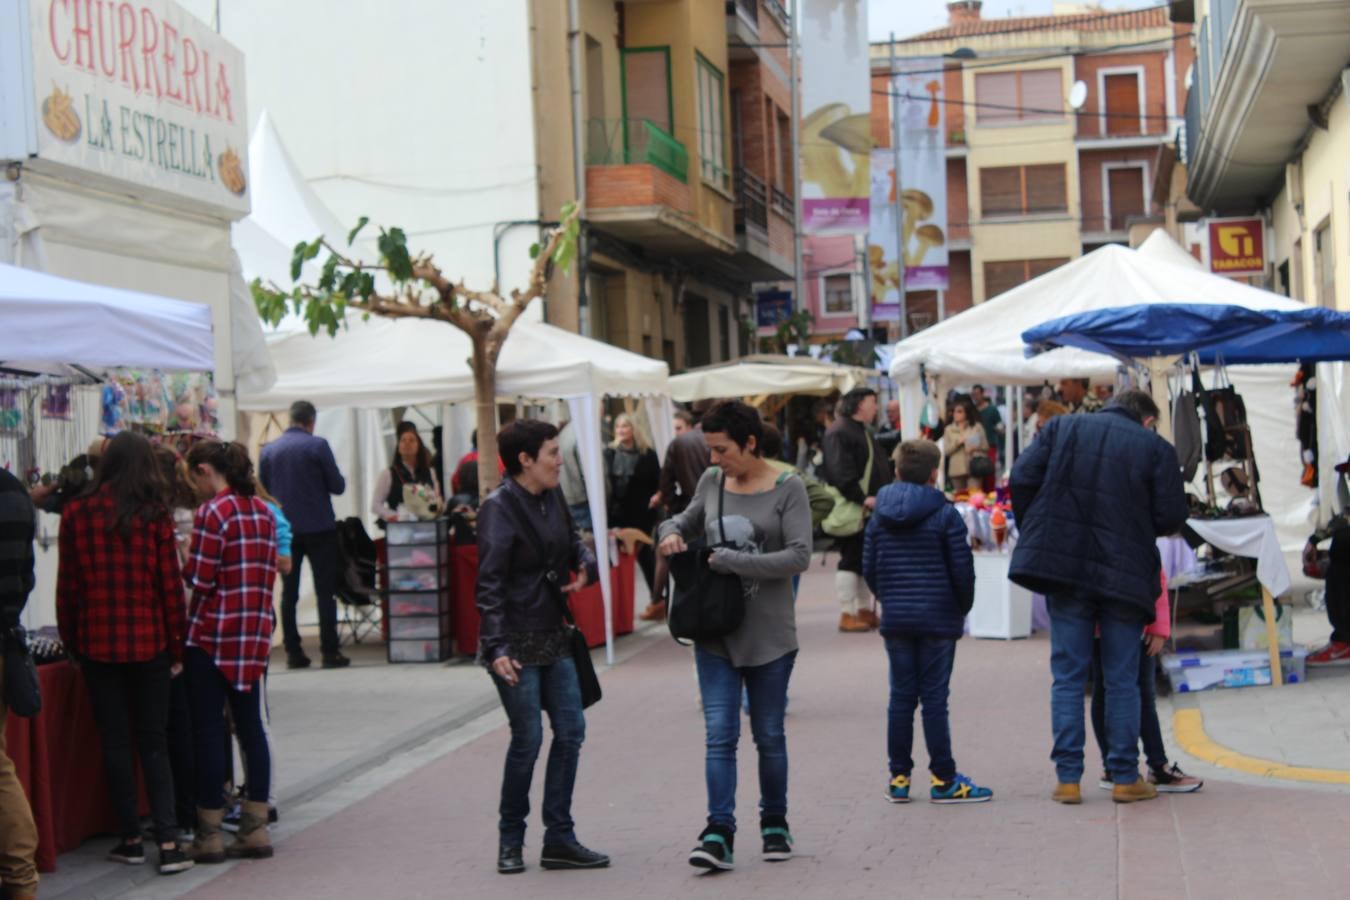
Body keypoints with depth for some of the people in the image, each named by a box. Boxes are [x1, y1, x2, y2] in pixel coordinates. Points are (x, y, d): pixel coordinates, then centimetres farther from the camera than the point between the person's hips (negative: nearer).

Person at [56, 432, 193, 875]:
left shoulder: (76, 514, -2)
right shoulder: (155, 516, -6)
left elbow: (67, 586, 0)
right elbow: (170, 585, -4)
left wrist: (70, 641, 10)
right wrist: (176, 647, 4)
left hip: (97, 643, 1)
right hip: (148, 641, -1)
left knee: (114, 741, 10)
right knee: (154, 743, 6)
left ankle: (130, 839, 13)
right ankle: (168, 842, -2)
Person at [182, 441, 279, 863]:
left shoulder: (212, 513, -13)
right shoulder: (263, 510, 9)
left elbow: (200, 580, -14)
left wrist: (182, 566, 5)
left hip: (213, 632, -7)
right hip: (256, 631, 7)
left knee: (208, 730, 1)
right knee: (250, 725, 11)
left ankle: (209, 834, 5)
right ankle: (255, 827, 13)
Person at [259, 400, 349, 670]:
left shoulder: (268, 450, 3)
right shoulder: (317, 446, -8)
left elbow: (263, 491, 10)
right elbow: (338, 485, -6)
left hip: (284, 530, 4)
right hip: (319, 528, -3)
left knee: (288, 594, 9)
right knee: (325, 592, 0)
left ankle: (293, 652, 9)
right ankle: (330, 652, -2)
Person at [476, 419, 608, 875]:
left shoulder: (551, 497, 7)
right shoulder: (499, 508, -15)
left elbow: (573, 541, 23)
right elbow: (489, 585, -19)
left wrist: (585, 565, -2)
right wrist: (496, 649, -26)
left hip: (553, 636, 8)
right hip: (517, 642, -8)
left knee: (571, 730, 6)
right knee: (528, 739, -3)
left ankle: (559, 838, 14)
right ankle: (510, 841, 14)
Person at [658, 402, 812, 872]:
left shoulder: (787, 489, -8)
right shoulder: (711, 482, 5)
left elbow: (799, 556, -18)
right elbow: (687, 520, 23)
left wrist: (732, 561, -20)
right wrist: (672, 532, -2)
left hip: (769, 635, -3)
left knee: (769, 736, 10)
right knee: (720, 735, -4)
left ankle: (775, 824, 27)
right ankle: (719, 833, -6)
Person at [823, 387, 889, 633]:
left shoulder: (862, 431, 21)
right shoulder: (839, 432, -13)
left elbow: (878, 467, 28)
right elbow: (840, 472, -22)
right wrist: (862, 498, -27)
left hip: (869, 508, 10)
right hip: (851, 509, -10)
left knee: (866, 561, 14)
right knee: (851, 560, -6)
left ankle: (865, 611, 21)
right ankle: (847, 615, 0)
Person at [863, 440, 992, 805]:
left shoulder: (880, 515, 5)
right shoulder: (945, 514, -9)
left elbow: (869, 567, 7)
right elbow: (962, 569, -8)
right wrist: (963, 607, 7)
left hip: (895, 620, 4)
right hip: (937, 619, -4)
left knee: (901, 696, 9)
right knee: (934, 698, 0)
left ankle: (899, 777, 12)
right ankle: (943, 779, 5)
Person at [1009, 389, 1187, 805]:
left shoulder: (1062, 427, 8)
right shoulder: (1157, 448, 2)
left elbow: (1022, 478, -1)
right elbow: (1172, 516, -2)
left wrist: (1033, 533, 10)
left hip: (1064, 566, 1)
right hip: (1125, 576, -1)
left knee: (1068, 677, 6)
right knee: (1122, 680, 8)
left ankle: (1068, 778, 4)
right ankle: (1125, 777, 11)